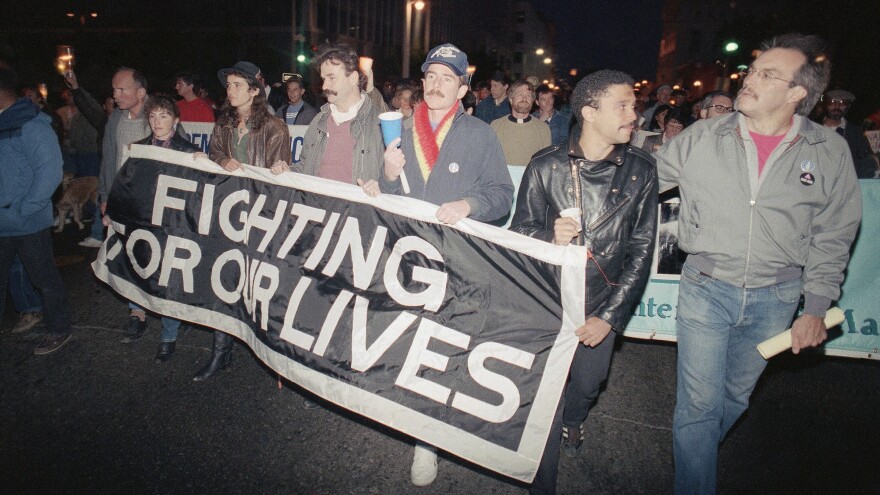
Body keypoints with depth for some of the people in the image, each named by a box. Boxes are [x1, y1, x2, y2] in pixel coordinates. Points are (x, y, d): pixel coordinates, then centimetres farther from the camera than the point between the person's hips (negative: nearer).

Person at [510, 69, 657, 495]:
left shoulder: (640, 170, -6)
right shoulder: (545, 166, -9)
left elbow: (641, 250, -4)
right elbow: (519, 232, -2)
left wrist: (609, 315, -8)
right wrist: (550, 235, -25)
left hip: (604, 307, 2)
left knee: (588, 386, 22)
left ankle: (573, 420, 59)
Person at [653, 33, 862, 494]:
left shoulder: (830, 152, -3)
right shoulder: (701, 138, -5)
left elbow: (832, 239, 2)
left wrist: (816, 309, -1)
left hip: (776, 298, 2)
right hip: (705, 288, -1)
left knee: (736, 395, 20)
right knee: (699, 403, 3)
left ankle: (696, 449, 48)